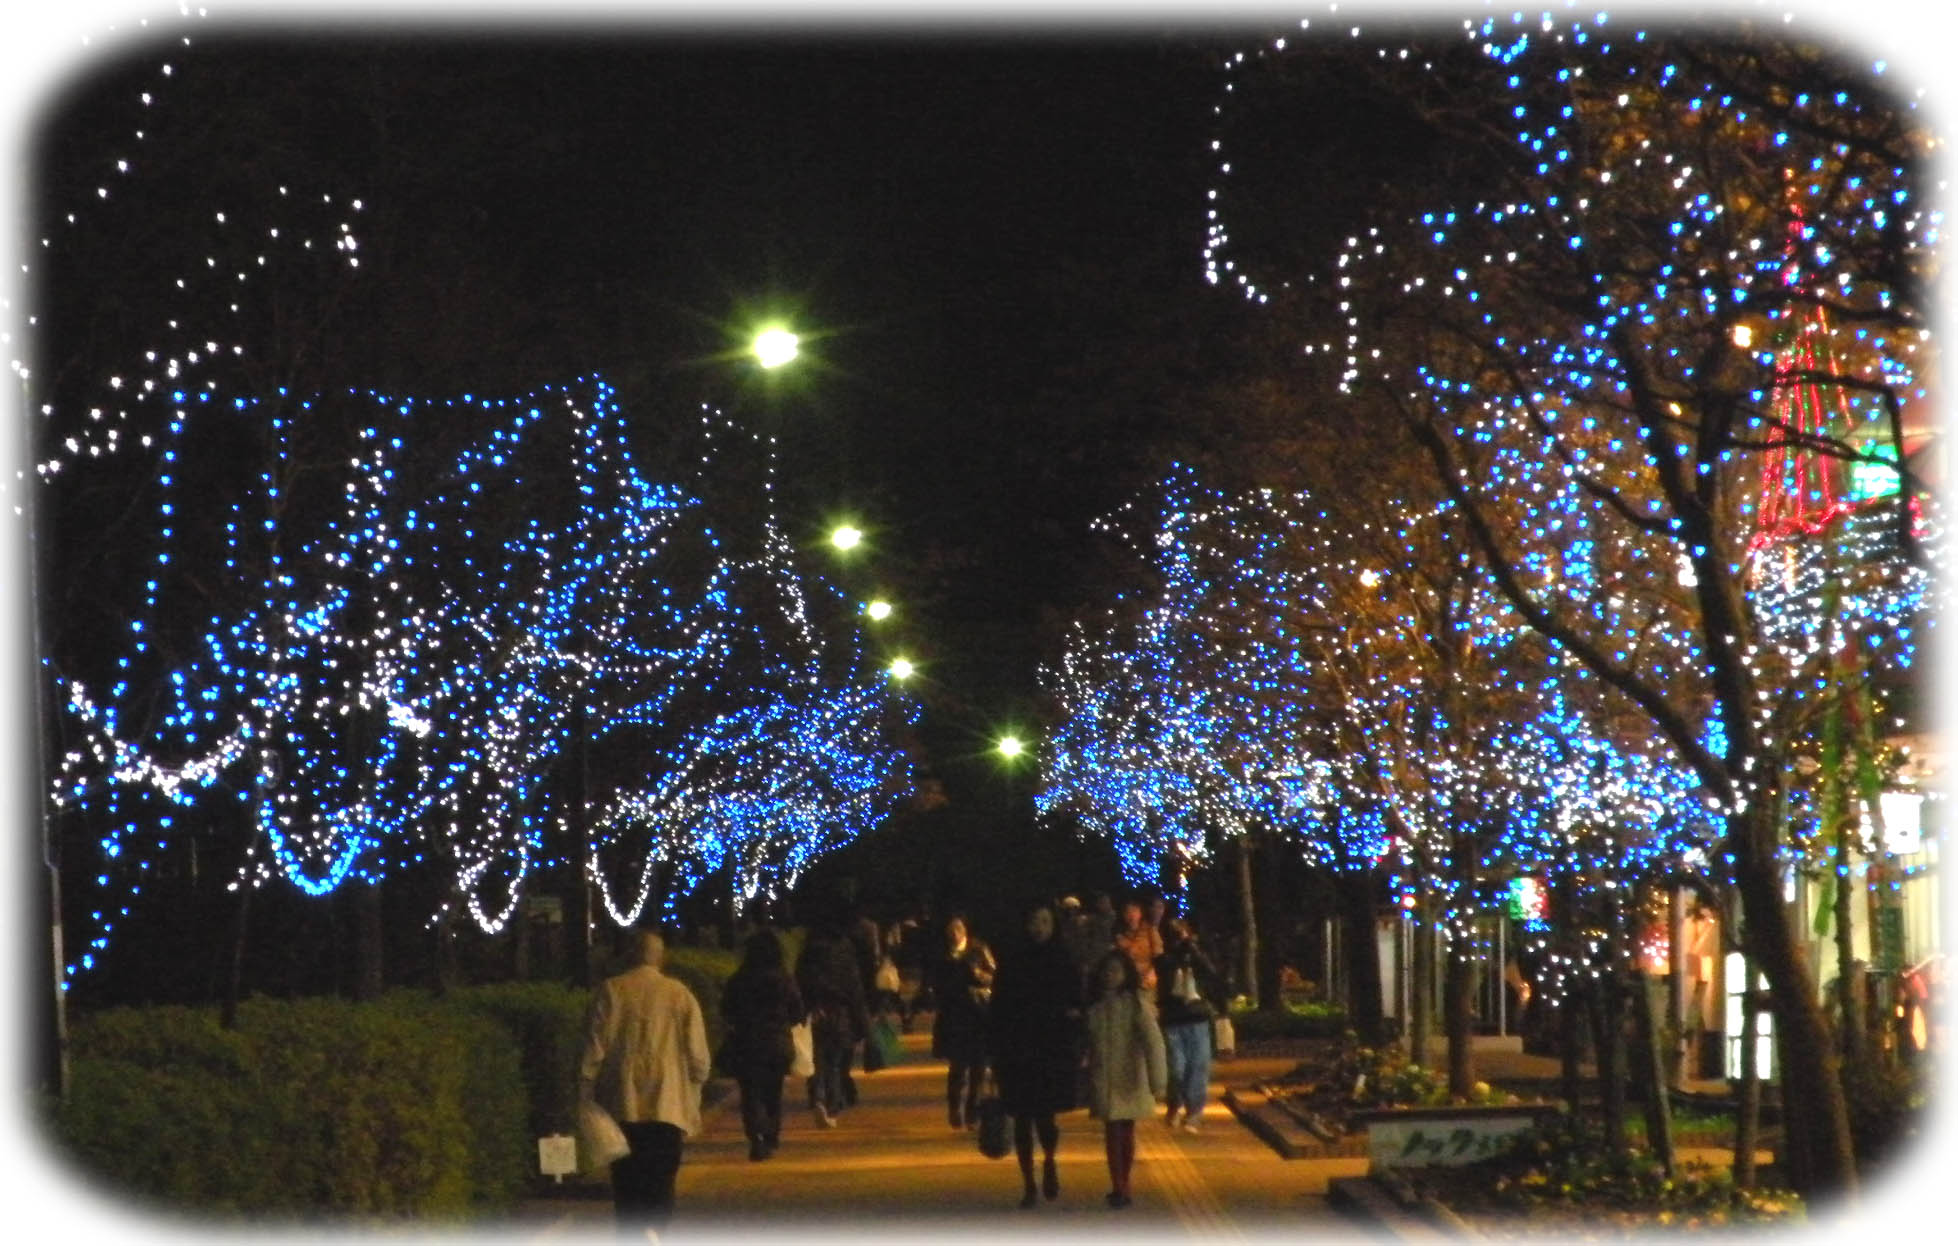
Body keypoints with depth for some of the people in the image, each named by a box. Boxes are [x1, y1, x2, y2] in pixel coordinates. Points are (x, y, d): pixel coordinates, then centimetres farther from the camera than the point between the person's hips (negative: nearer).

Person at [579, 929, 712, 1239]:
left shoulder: (610, 991, -2)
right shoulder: (680, 993, 1)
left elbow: (594, 1050, -3)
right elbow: (699, 1056, 1)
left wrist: (586, 1097, 3)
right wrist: (693, 1095, 14)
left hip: (621, 1106, 0)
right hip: (667, 1105, 0)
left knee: (627, 1180, 8)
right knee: (660, 1177, 5)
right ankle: (653, 1227, -18)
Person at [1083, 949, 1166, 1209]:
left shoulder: (1135, 1004, -7)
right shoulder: (1095, 1006, 3)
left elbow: (1153, 1041, -12)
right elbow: (1087, 1044, 7)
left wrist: (1158, 1080, -18)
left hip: (1129, 1080, -2)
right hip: (1103, 1081, 2)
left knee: (1126, 1133, 9)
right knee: (1112, 1133, -1)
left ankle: (1122, 1187, 18)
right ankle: (1120, 1188, 2)